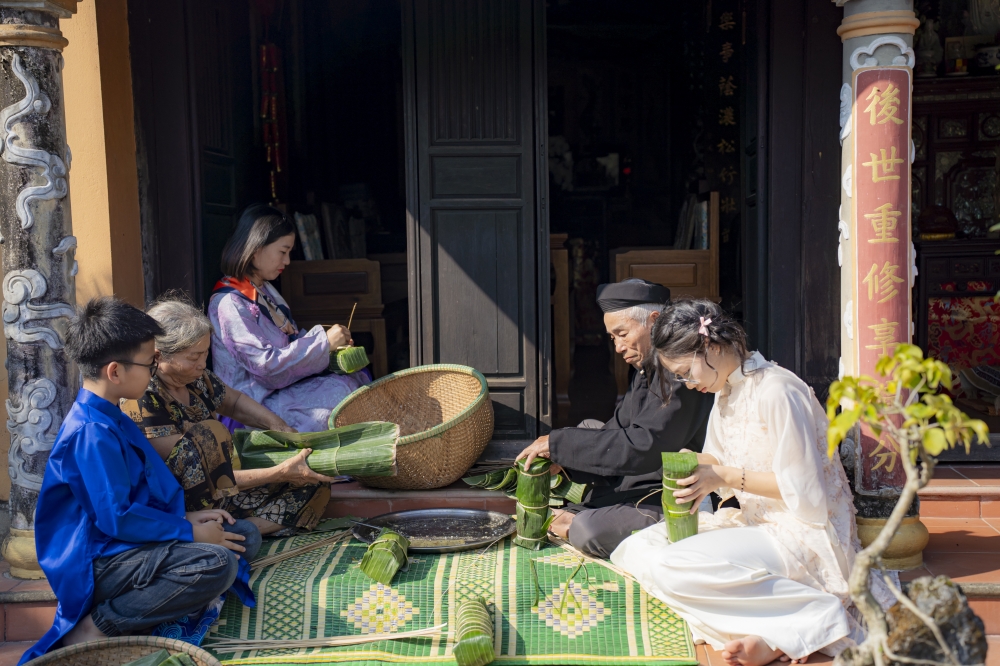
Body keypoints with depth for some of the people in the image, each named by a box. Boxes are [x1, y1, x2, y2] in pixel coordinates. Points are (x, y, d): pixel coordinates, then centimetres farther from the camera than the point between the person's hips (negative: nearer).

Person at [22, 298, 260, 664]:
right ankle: (98, 625, -18)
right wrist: (187, 531, -15)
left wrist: (185, 517, 8)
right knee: (218, 564, -30)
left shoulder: (109, 418, 11)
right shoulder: (93, 433, -22)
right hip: (98, 560, -10)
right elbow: (117, 518, -24)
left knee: (245, 536, 6)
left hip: (123, 540, 10)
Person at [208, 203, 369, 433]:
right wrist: (323, 341, -19)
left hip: (282, 386, 9)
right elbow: (266, 364, -22)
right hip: (256, 403, -9)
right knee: (340, 390, -23)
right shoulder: (231, 304, -17)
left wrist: (333, 341, 0)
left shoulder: (265, 291, 13)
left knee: (358, 375, -4)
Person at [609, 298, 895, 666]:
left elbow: (804, 491, -19)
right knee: (637, 548, -1)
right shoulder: (727, 393, 11)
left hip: (803, 534, -11)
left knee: (675, 568, -28)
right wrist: (696, 464, -1)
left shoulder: (776, 392, -19)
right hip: (757, 522, 11)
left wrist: (724, 477, -18)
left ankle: (819, 615, -21)